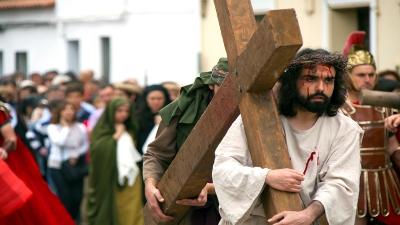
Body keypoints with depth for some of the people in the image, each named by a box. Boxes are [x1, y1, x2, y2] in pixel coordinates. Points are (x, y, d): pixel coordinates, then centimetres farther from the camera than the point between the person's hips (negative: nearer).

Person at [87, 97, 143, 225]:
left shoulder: (129, 130, 16)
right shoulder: (101, 130, 1)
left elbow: (137, 154, 18)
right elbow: (98, 150, -15)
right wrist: (116, 136, -9)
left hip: (130, 179, 3)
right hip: (109, 180, -3)